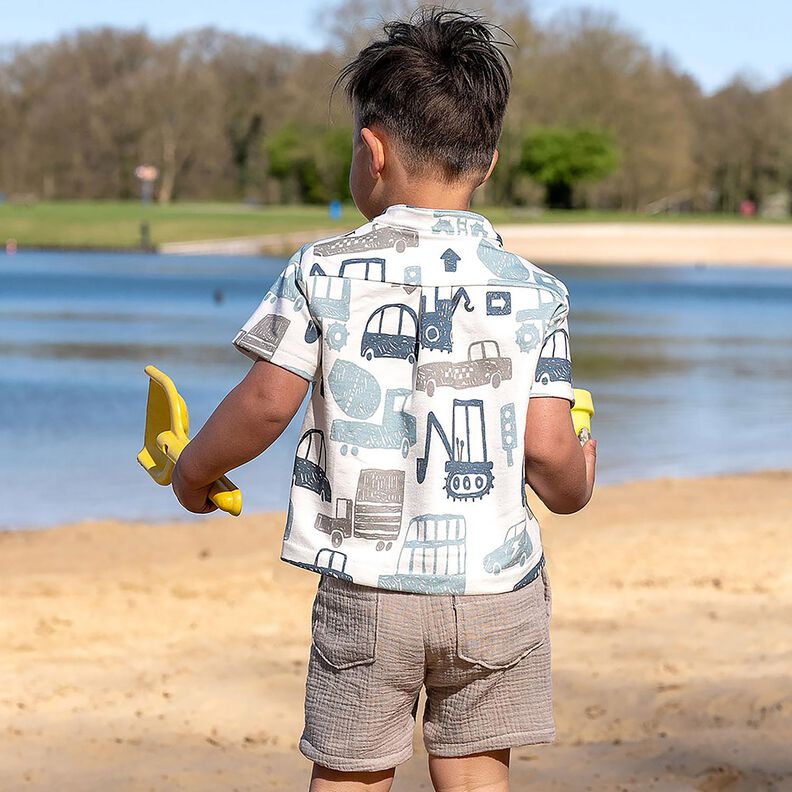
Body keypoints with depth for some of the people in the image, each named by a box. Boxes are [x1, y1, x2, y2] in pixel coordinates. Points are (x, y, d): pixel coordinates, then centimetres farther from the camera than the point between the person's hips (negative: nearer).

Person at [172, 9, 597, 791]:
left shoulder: (324, 271, -4)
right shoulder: (533, 291, -1)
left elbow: (266, 403, -7)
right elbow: (546, 448, -5)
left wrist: (192, 471, 11)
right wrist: (576, 485, 18)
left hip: (367, 587, -1)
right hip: (496, 587, 1)